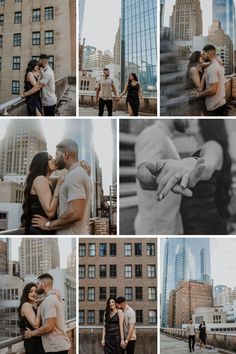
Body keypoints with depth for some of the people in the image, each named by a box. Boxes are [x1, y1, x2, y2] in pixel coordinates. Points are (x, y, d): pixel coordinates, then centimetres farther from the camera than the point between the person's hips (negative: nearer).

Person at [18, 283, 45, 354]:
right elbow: (35, 325, -23)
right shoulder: (26, 305, -13)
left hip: (37, 340, 9)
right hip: (33, 341, -9)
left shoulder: (34, 306, 13)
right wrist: (40, 307, -18)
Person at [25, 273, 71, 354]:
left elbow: (49, 326, -22)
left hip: (55, 347, -10)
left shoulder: (49, 300, -16)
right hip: (61, 344, 10)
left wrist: (31, 333, -10)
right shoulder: (56, 298, 15)